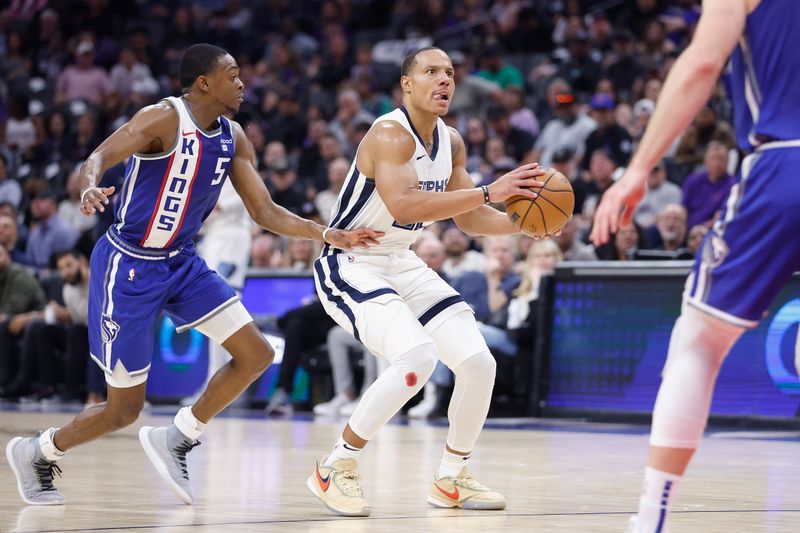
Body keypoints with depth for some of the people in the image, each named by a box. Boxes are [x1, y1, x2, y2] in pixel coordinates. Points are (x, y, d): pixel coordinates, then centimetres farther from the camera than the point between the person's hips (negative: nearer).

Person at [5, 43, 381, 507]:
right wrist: (90, 189, -54)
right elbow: (98, 158, -31)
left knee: (257, 355, -6)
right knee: (125, 409, -1)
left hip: (181, 261, 7)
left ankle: (175, 441, 8)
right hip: (129, 265, -7)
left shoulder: (233, 138, 2)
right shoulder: (165, 119, -19)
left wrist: (328, 235, -6)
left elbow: (265, 211, 6)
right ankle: (37, 453, 24)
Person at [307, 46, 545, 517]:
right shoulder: (390, 134, -21)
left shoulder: (451, 143, 5)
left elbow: (468, 219, 13)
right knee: (417, 356, -30)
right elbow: (403, 205, -37)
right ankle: (336, 469, -15)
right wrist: (489, 191, -38)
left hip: (403, 265, 9)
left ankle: (452, 479, 19)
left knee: (479, 363, 0)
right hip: (350, 264, -8)